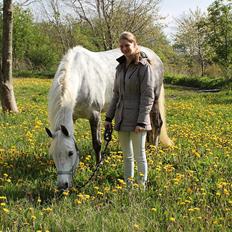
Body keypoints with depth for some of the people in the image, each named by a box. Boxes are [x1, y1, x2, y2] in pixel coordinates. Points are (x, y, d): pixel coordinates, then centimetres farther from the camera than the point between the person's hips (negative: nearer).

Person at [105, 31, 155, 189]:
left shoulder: (144, 66, -10)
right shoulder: (121, 67, 11)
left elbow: (148, 96, -14)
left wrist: (142, 122, -19)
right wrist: (109, 117, 12)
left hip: (136, 120, -7)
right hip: (122, 119, 7)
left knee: (139, 156, 2)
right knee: (127, 156, 15)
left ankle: (142, 187, 13)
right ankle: (128, 187, 25)